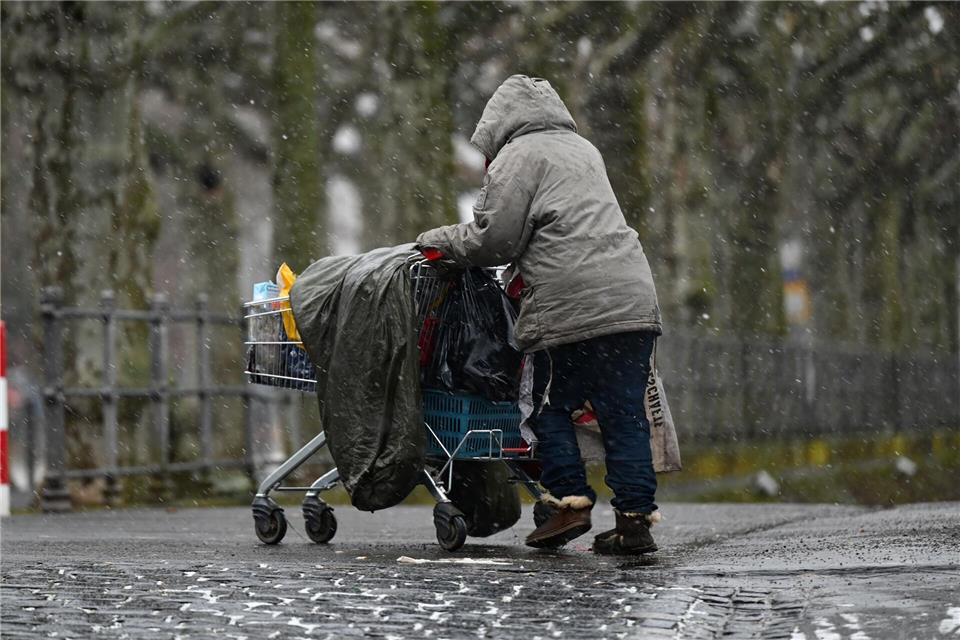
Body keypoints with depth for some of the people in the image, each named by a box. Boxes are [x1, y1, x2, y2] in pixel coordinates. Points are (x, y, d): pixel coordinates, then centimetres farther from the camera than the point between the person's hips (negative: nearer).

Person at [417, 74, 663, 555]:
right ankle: (636, 518, 1)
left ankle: (570, 500, 0)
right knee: (624, 415, 5)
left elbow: (493, 240, -3)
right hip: (634, 298, 7)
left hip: (572, 307, -7)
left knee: (552, 407, 7)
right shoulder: (583, 150, 27)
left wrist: (440, 240, 13)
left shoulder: (517, 158, 2)